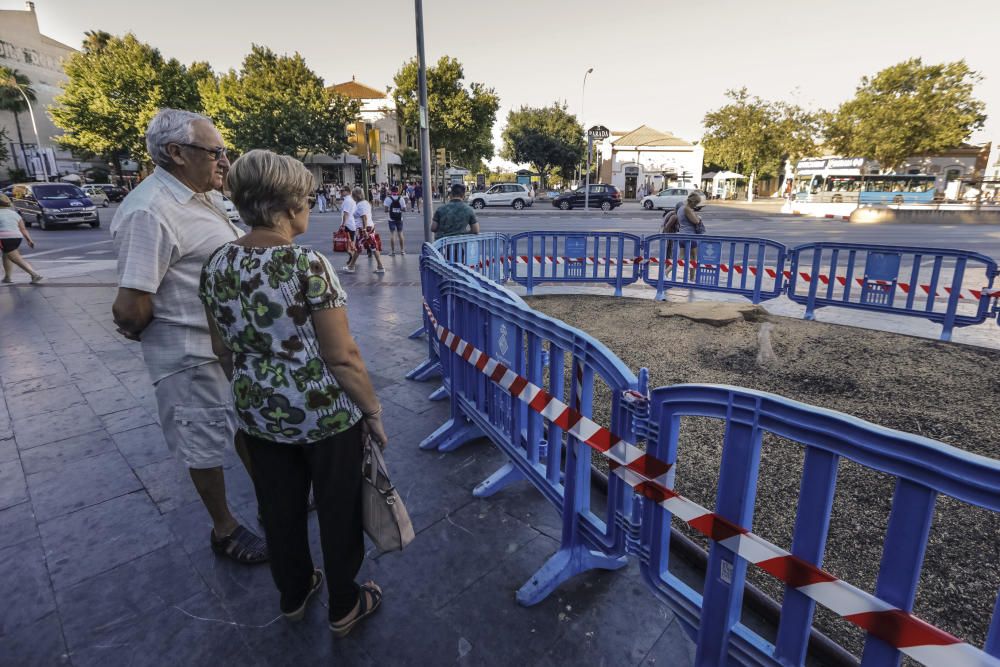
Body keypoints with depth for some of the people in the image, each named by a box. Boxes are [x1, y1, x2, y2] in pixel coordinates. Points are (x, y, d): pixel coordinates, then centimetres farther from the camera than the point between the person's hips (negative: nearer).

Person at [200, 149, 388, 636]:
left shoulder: (216, 264, -3)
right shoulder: (308, 265, -22)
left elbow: (222, 349, 8)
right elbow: (342, 357, -21)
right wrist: (373, 411, -8)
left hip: (259, 414, 6)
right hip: (326, 414, -6)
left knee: (279, 509, 24)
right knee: (338, 510, 16)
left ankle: (293, 595, 47)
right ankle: (344, 606, 37)